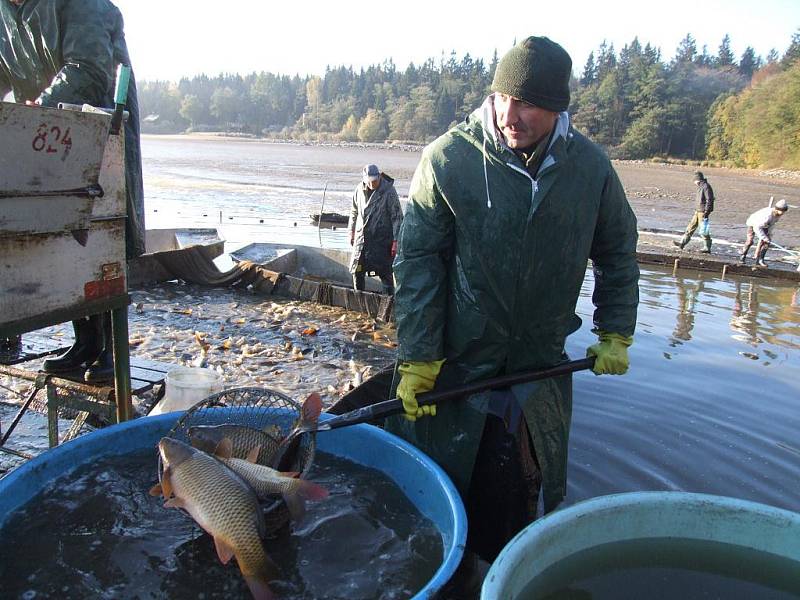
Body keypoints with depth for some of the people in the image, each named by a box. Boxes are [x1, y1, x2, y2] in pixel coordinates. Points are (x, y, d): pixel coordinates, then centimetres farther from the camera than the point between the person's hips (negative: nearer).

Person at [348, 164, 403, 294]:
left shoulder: (388, 191, -12)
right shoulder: (359, 189, 4)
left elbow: (397, 216, -10)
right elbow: (354, 212, 18)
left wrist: (395, 240, -13)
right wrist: (351, 232, 19)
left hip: (382, 239, -5)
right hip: (361, 236, 5)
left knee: (385, 273, -4)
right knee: (357, 271, 10)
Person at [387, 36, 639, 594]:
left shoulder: (590, 166, -5)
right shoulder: (449, 157, -13)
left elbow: (618, 253, 10)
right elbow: (418, 260, -11)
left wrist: (615, 334, 7)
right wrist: (416, 358, -14)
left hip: (541, 361, 2)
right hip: (455, 359, -2)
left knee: (521, 486, 14)